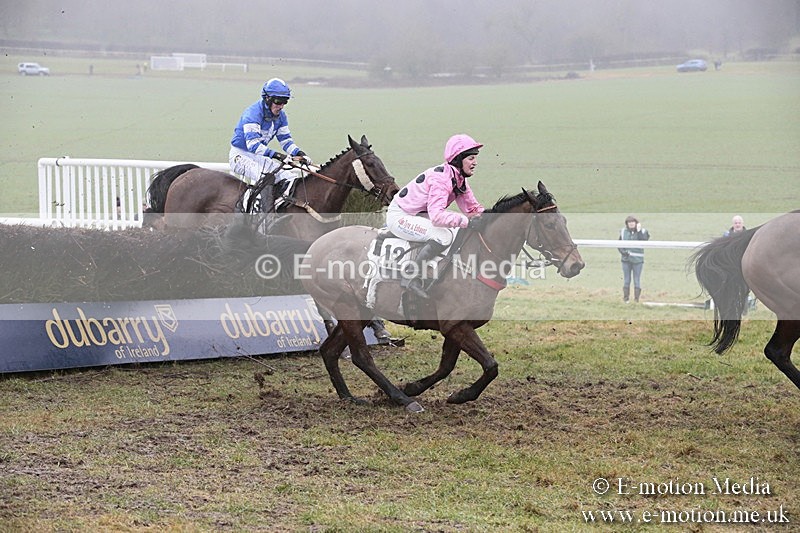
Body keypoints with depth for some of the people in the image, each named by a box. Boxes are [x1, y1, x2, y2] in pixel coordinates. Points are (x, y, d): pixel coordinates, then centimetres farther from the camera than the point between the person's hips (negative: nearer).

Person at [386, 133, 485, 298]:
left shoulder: (459, 178, 2)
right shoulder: (441, 177, -28)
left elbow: (472, 207, 7)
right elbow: (436, 216, -39)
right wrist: (468, 221, -41)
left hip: (418, 215, 10)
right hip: (399, 216, -10)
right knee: (443, 235, -30)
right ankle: (411, 276, -21)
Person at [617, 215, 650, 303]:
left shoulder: (642, 232, -1)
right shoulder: (623, 232, 6)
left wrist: (639, 231, -20)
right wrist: (622, 251, -7)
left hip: (637, 260, -2)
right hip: (626, 259, 2)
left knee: (637, 280, 1)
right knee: (626, 280, 7)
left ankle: (637, 298, 5)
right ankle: (626, 298, 13)